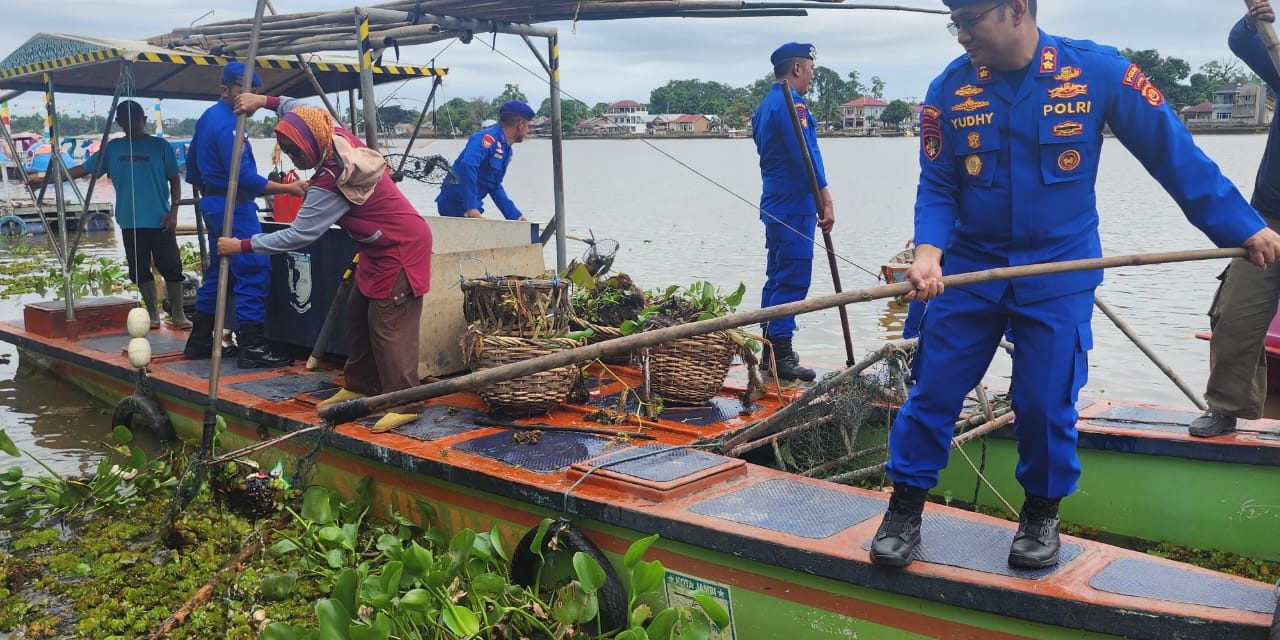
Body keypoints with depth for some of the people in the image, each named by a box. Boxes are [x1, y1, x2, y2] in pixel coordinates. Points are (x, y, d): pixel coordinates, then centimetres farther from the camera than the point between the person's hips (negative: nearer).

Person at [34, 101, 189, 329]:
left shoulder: (160, 146, 2)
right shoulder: (112, 148, 8)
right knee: (140, 269, 7)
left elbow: (174, 179, 3)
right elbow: (84, 169, 9)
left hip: (160, 220, -3)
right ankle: (152, 314, 18)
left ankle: (178, 314, 6)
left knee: (171, 266, -3)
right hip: (130, 222, 3)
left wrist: (173, 211, -6)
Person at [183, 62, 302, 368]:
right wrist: (288, 189, -24)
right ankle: (252, 348, -12)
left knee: (220, 271, 16)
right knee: (254, 271, -11)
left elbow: (192, 166, 24)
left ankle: (199, 341, 22)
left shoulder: (207, 118, 15)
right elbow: (244, 176, -24)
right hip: (233, 206, -11)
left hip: (214, 203, 11)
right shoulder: (228, 123, -17)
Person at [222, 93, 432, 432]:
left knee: (388, 325, -11)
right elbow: (306, 113, 19)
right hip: (381, 248, 10)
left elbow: (298, 235, -24)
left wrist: (242, 246, -18)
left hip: (400, 250, -10)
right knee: (358, 312, 13)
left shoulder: (330, 184, -27)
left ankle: (403, 403, -7)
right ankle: (359, 385, 22)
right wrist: (265, 101, 12)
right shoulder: (339, 136, -4)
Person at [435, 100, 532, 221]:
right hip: (455, 205, -10)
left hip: (473, 208, 10)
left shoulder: (506, 150, 15)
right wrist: (471, 207, -34)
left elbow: (495, 187, 21)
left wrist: (515, 216, 13)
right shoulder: (488, 137, -16)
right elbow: (468, 165, -32)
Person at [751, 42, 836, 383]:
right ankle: (781, 356, -6)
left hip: (774, 206, 10)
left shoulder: (764, 106, 18)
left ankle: (771, 352, 18)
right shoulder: (792, 103, -12)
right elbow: (807, 157, -18)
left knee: (777, 278, 13)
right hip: (795, 205, -10)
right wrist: (826, 202, -16)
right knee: (793, 281, -7)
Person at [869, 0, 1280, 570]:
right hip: (969, 267, 2)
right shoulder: (949, 90, -6)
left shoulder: (1098, 71, -10)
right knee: (933, 390, 2)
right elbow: (936, 188, -2)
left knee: (1046, 402, 1)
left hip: (1060, 272, -1)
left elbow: (1173, 153, -3)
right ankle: (905, 508, 18)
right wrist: (928, 253, -20)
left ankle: (1042, 512, 26)